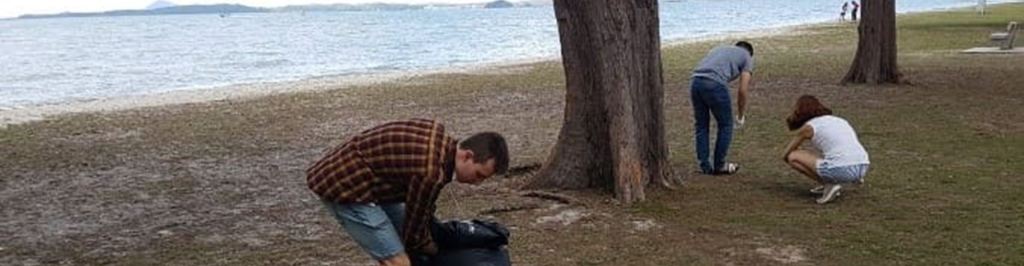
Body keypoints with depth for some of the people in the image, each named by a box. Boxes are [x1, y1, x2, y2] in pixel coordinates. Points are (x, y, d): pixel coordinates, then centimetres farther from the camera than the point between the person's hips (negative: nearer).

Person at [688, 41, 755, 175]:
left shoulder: (720, 49, 35)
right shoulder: (747, 57, 19)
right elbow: (742, 91, 10)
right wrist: (741, 116, 24)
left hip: (695, 82, 5)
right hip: (714, 84, -5)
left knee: (701, 126, 18)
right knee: (725, 125, 13)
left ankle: (705, 166, 21)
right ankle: (719, 166, 20)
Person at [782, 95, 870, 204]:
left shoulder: (808, 127, 8)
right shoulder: (838, 120, 27)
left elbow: (785, 155, 17)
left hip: (840, 170, -7)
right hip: (861, 169, 7)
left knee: (792, 157, 11)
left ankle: (830, 184, 1)